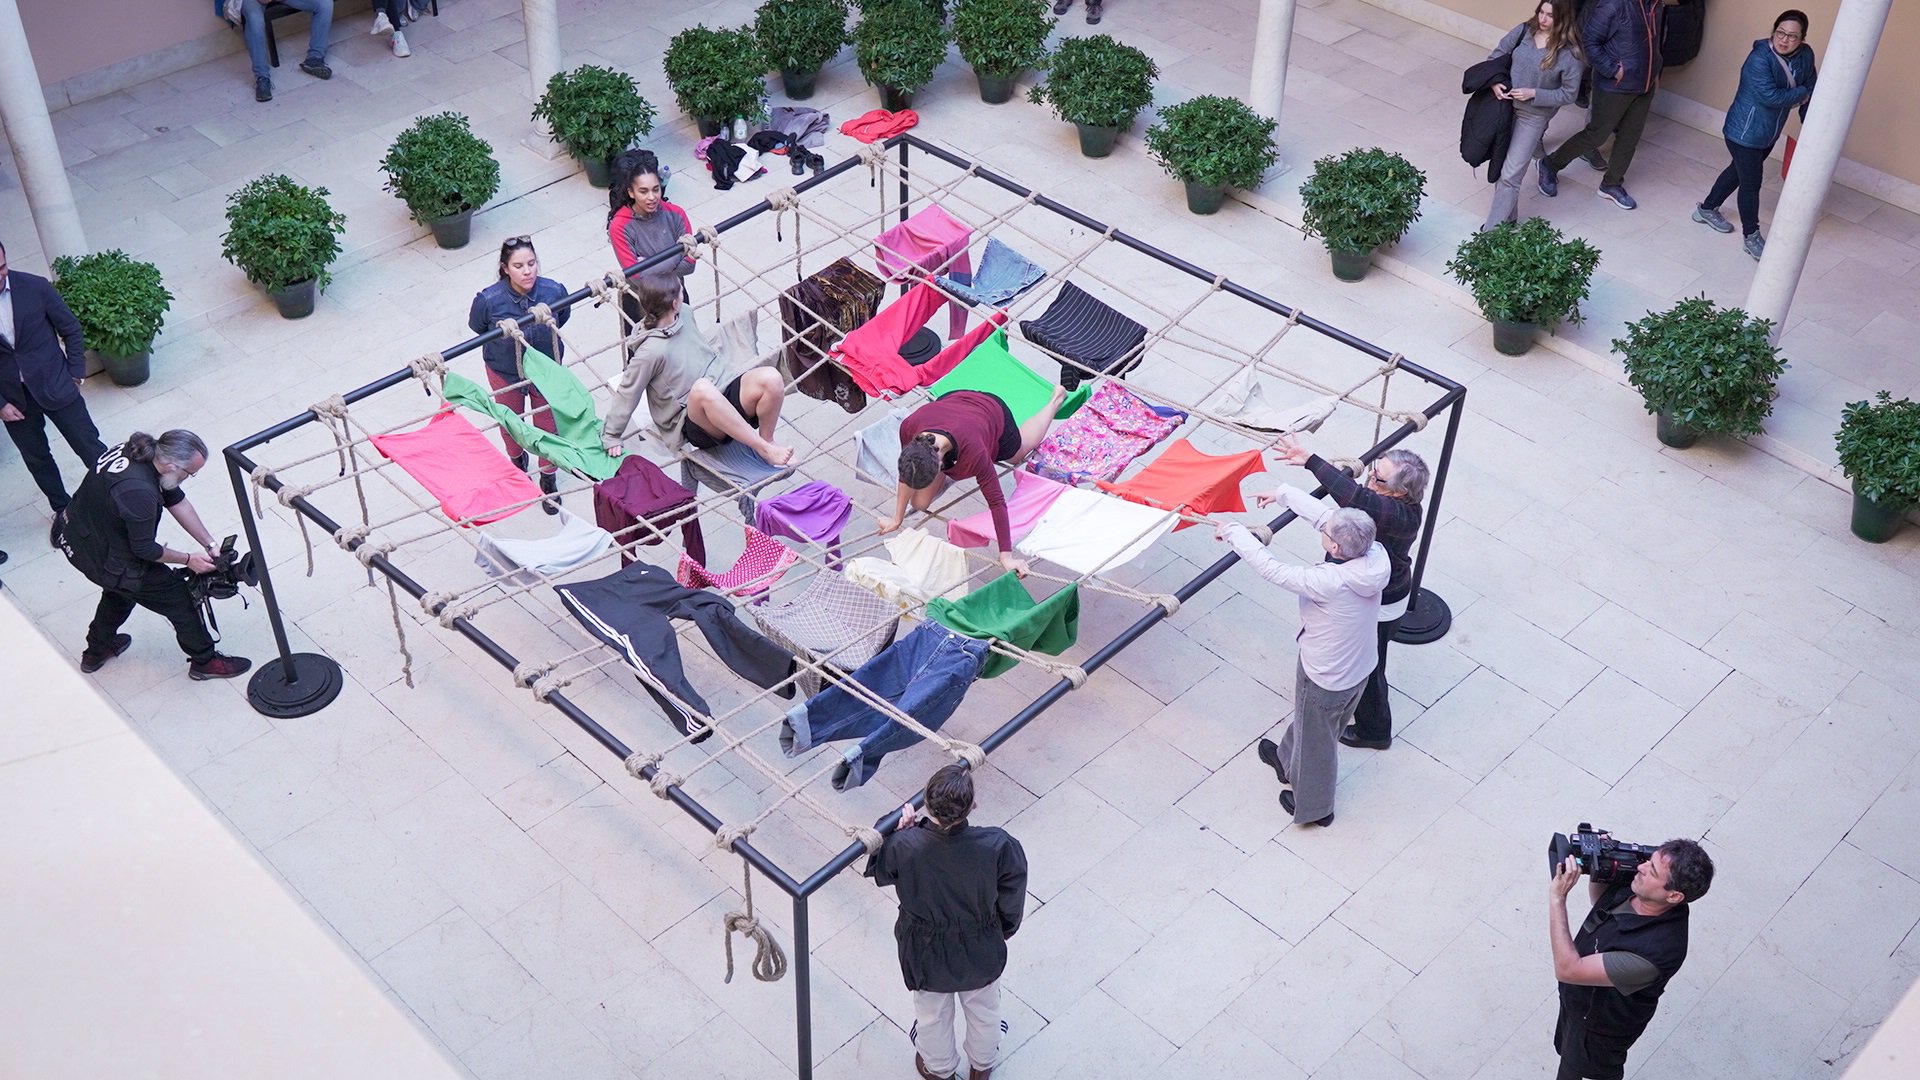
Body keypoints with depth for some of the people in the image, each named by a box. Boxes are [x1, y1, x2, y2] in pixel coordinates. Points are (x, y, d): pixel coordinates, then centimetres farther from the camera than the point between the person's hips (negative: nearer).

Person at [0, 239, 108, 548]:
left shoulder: (35, 287, -15)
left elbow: (70, 329, -2)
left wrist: (75, 374, -2)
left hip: (54, 385, -1)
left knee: (90, 447, 5)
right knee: (36, 459, 16)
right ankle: (62, 509, 37)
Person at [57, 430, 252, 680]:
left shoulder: (139, 451, -11)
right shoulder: (138, 492, -37)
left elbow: (177, 501, 0)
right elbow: (144, 549, -23)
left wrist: (210, 544, 0)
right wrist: (189, 560, -9)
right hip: (103, 560, -9)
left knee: (122, 586, 35)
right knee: (177, 596, 6)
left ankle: (97, 651, 52)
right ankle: (204, 661, 23)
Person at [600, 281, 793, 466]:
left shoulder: (684, 315, 5)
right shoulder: (651, 351, -16)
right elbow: (627, 394, -5)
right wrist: (611, 437, 3)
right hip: (692, 423, -7)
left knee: (771, 377, -23)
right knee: (702, 388, -42)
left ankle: (766, 439, -1)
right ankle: (764, 449, -33)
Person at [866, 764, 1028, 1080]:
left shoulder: (904, 846, -36)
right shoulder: (998, 846, -34)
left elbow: (877, 870, -11)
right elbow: (1011, 905, -15)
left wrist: (899, 828, -8)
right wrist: (1004, 931, 5)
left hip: (927, 955, 0)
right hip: (981, 952, 0)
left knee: (932, 1015, 31)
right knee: (983, 1011, 32)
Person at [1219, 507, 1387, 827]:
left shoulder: (1329, 582, -40)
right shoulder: (1376, 555, -22)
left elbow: (1270, 569, -31)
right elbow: (1325, 515, -8)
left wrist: (1234, 532, -18)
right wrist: (1284, 493, 1)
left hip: (1325, 679, -6)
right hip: (1359, 669, 6)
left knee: (1315, 740, 22)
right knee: (1308, 721, 34)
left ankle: (1313, 807, 46)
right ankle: (1287, 760, 62)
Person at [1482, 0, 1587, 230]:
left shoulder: (1568, 53, -18)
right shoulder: (1523, 32, -7)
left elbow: (1568, 94, -12)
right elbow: (1497, 56, 7)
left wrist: (1533, 94, -21)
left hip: (1534, 115, -5)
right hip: (1505, 105, 5)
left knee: (1510, 175, -7)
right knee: (1501, 164, 16)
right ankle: (1507, 218, 35)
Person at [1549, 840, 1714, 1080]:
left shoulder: (1656, 950, -44)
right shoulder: (1631, 886, -22)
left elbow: (1568, 970, -40)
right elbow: (1599, 898, 5)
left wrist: (1557, 897, -40)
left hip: (1599, 1027, -7)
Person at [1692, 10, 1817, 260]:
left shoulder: (1805, 55, -6)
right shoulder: (1759, 59, -27)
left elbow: (1810, 89, 4)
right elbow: (1771, 96, -33)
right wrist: (1800, 94, -18)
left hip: (1768, 133, 8)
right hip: (1744, 132, -8)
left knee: (1739, 171, 24)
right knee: (1751, 183, 1)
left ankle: (1707, 209, 46)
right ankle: (1751, 236, 18)